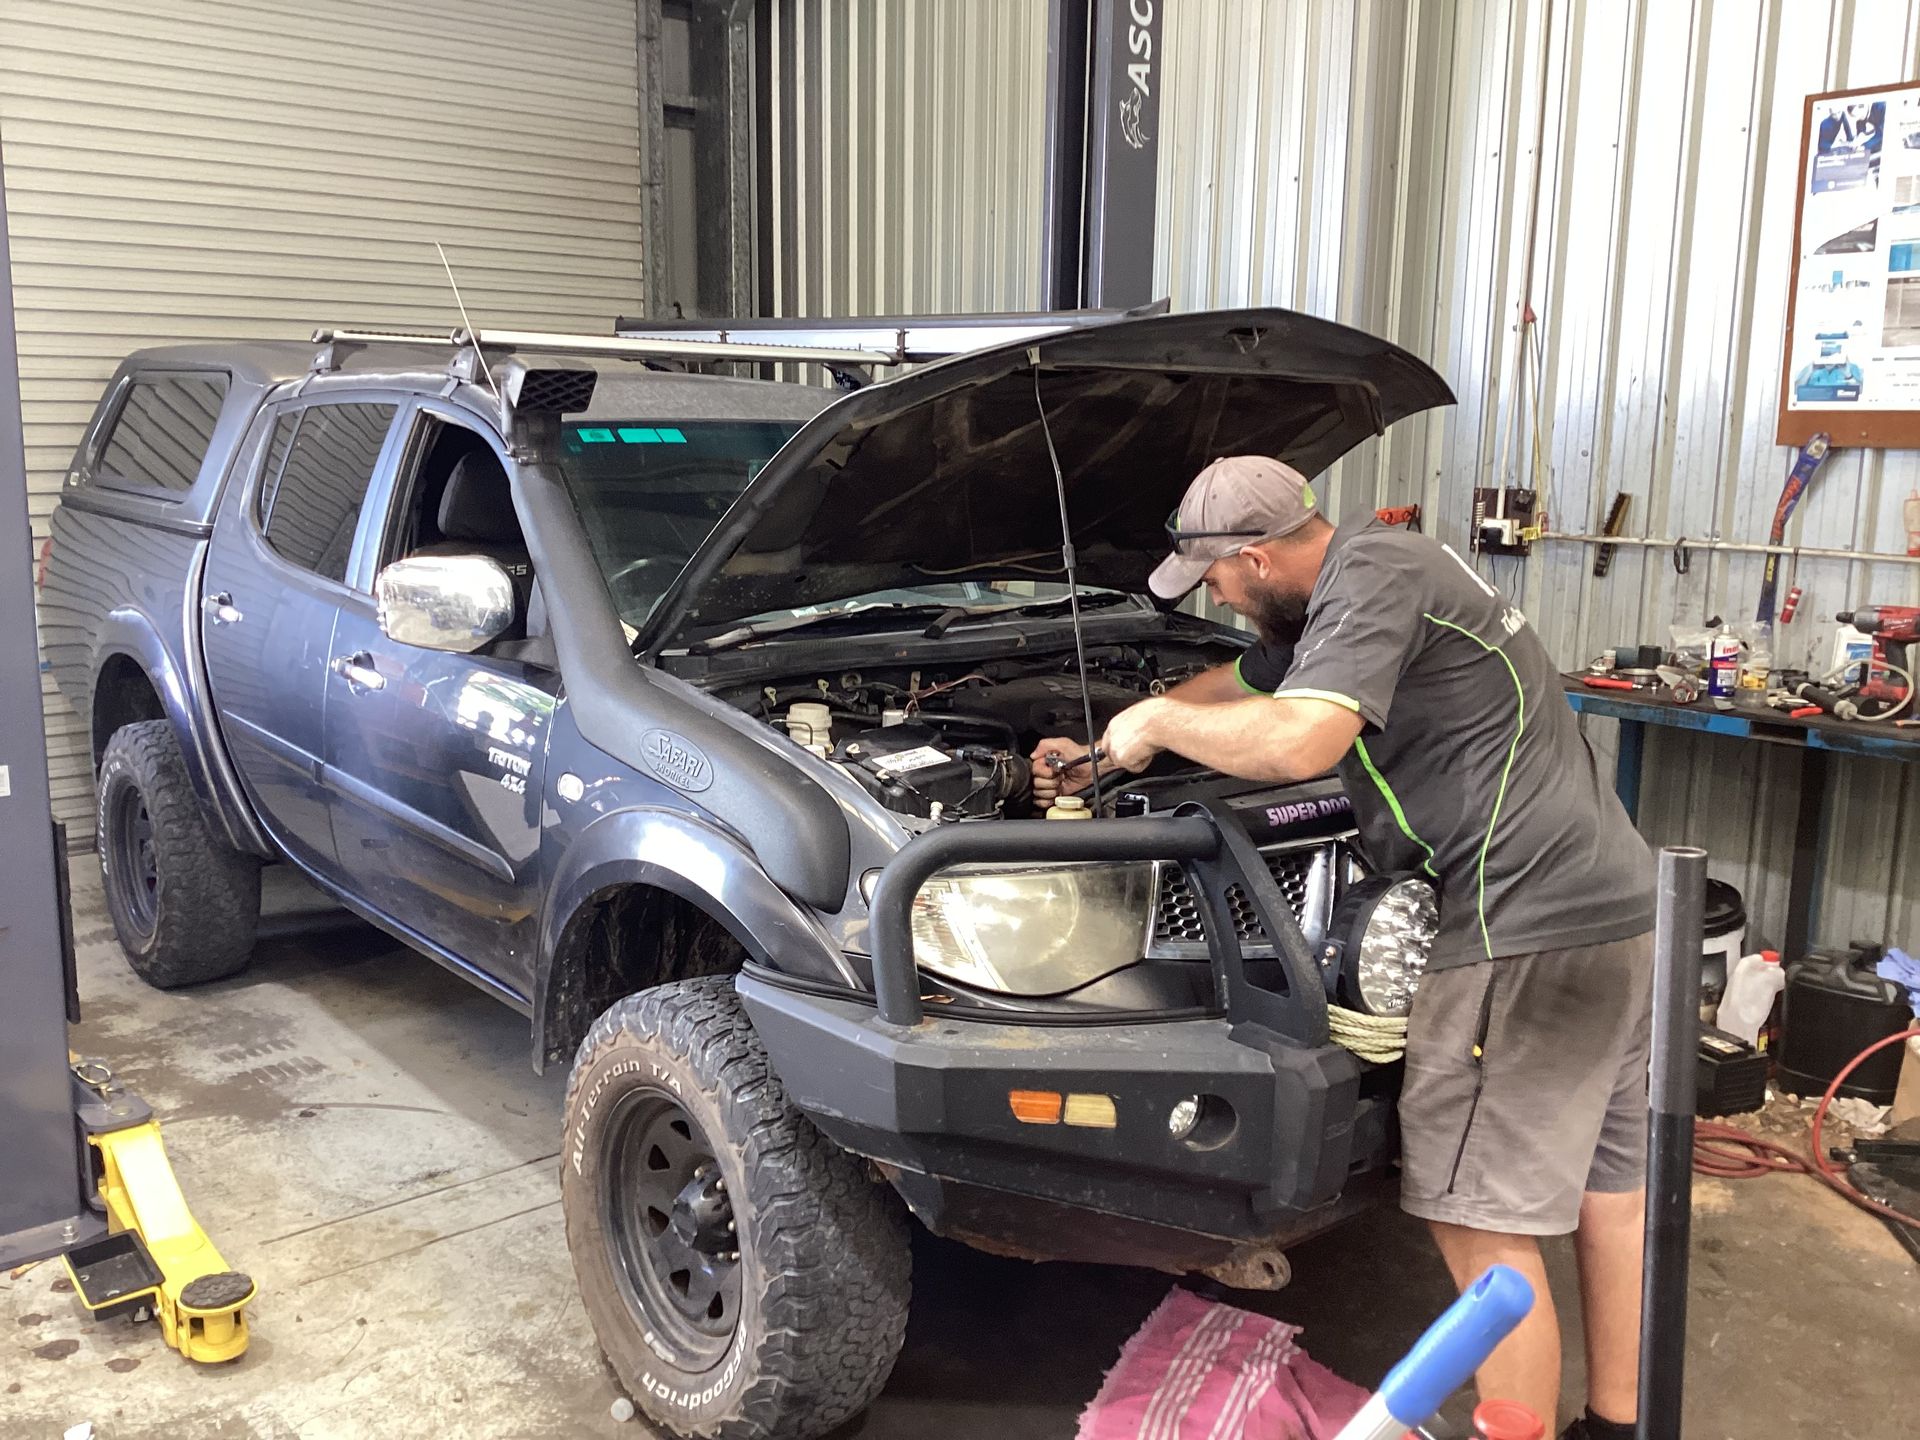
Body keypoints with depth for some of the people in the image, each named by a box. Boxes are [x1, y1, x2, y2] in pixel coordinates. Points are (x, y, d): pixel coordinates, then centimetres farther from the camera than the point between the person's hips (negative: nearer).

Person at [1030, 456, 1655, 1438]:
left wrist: (1155, 721, -11)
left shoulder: (1373, 578, -14)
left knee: (1481, 1223, -3)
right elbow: (1237, 688, 30)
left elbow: (1297, 741, -28)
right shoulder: (1339, 592, 18)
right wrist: (1101, 757, 30)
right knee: (1609, 1188, 19)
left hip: (1532, 931, -11)